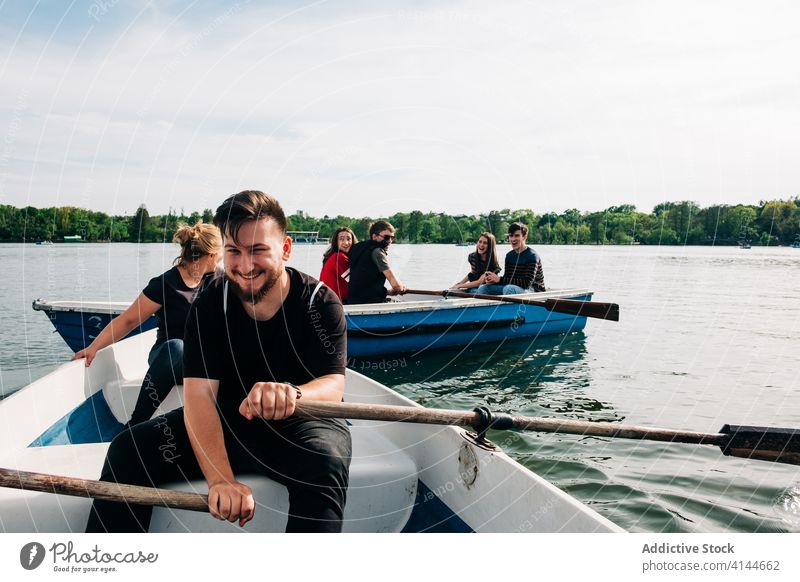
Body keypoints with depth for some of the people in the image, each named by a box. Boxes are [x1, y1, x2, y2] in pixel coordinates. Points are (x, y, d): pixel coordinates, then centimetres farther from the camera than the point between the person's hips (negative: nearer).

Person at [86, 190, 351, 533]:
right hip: (227, 420, 3)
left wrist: (292, 394, -51)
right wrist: (221, 479, -36)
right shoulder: (209, 306, -9)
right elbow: (199, 394, -19)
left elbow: (333, 385, -24)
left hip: (301, 424, -2)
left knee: (325, 464, -37)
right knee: (127, 450, -14)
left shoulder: (320, 303, -13)